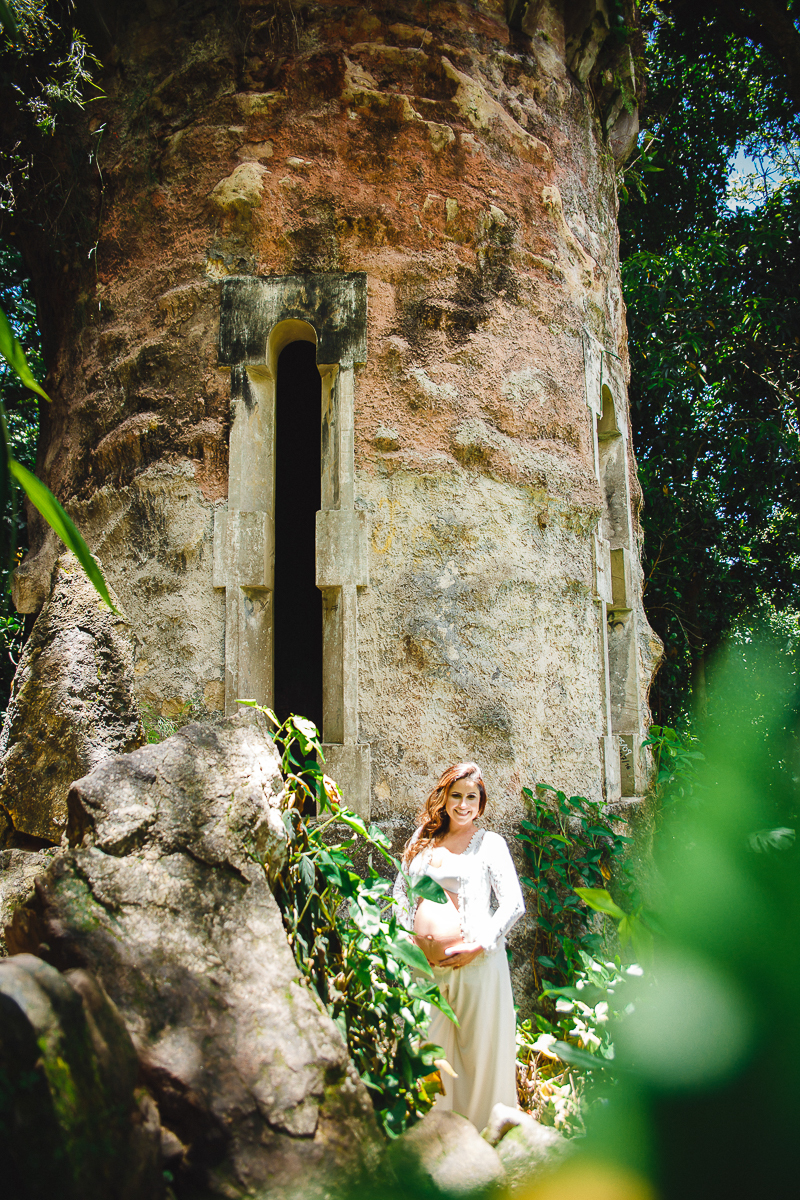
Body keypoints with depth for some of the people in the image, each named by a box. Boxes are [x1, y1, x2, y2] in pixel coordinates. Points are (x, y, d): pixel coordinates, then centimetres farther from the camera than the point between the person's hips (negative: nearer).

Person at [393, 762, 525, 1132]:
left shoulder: (489, 844, 3)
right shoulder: (422, 840, 14)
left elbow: (513, 904, -2)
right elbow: (400, 890, 21)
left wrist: (480, 946, -11)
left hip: (475, 962, -4)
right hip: (424, 962, 4)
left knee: (479, 1047, 2)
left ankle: (482, 1130, 17)